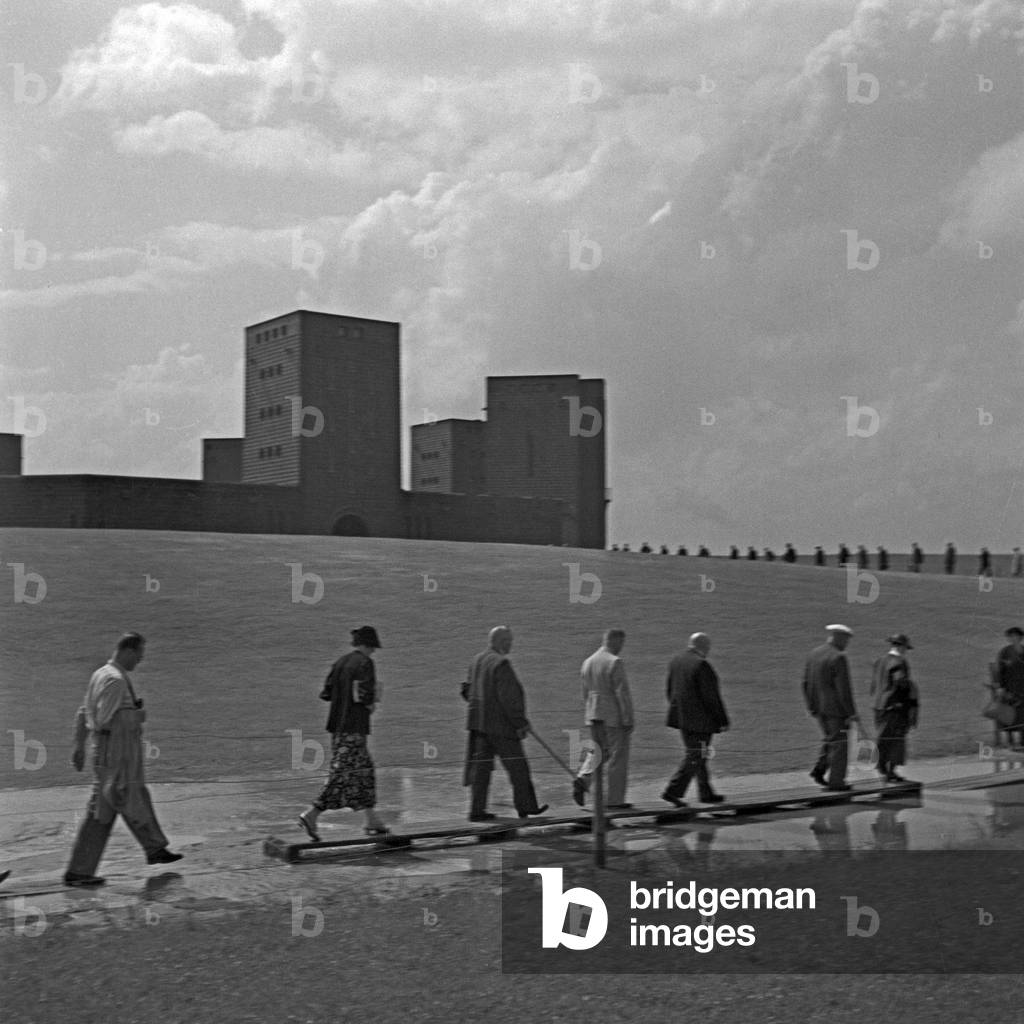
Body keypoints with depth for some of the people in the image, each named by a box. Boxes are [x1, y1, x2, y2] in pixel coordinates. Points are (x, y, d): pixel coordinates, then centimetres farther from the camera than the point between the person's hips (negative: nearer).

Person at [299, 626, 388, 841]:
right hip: (354, 728, -9)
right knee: (342, 774, -7)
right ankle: (311, 815, -13)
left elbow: (325, 693, 11)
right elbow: (365, 696, -20)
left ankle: (372, 821, 18)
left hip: (337, 724, 9)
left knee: (365, 771, 14)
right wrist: (373, 702, 0)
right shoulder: (365, 664, -11)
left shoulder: (340, 662, 12)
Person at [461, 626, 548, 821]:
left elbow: (467, 690, 17)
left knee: (481, 767, 8)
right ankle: (525, 807, 14)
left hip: (479, 723, 8)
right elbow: (508, 698, -20)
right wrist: (520, 723, -14)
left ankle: (477, 810, 6)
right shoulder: (501, 663, -17)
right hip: (500, 725, -8)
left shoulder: (476, 661, 10)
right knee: (518, 767, 5)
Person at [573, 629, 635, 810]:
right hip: (614, 717, -7)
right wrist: (628, 720, -13)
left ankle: (583, 780, -6)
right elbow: (622, 693, -17)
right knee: (617, 758, 3)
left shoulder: (588, 662, 9)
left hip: (594, 716, 7)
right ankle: (615, 800, 6)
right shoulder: (615, 663, -15)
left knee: (597, 752, 18)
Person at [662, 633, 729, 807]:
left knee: (697, 755, 17)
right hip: (700, 719, -8)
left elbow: (670, 690, 13)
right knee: (694, 757, -1)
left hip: (681, 717, 8)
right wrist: (722, 720, -10)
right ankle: (673, 791, -6)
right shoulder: (702, 665, -18)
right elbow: (711, 696, -16)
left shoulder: (675, 661, 6)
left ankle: (706, 793, 26)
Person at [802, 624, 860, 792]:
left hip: (819, 708, 7)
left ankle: (819, 769, 10)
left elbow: (806, 683, 11)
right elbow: (844, 689, -18)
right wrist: (851, 713, -13)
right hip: (835, 708, -7)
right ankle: (836, 781, 6)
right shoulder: (838, 657, -16)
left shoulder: (814, 653, 7)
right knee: (839, 744, 3)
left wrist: (811, 706, 18)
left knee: (830, 739, 22)